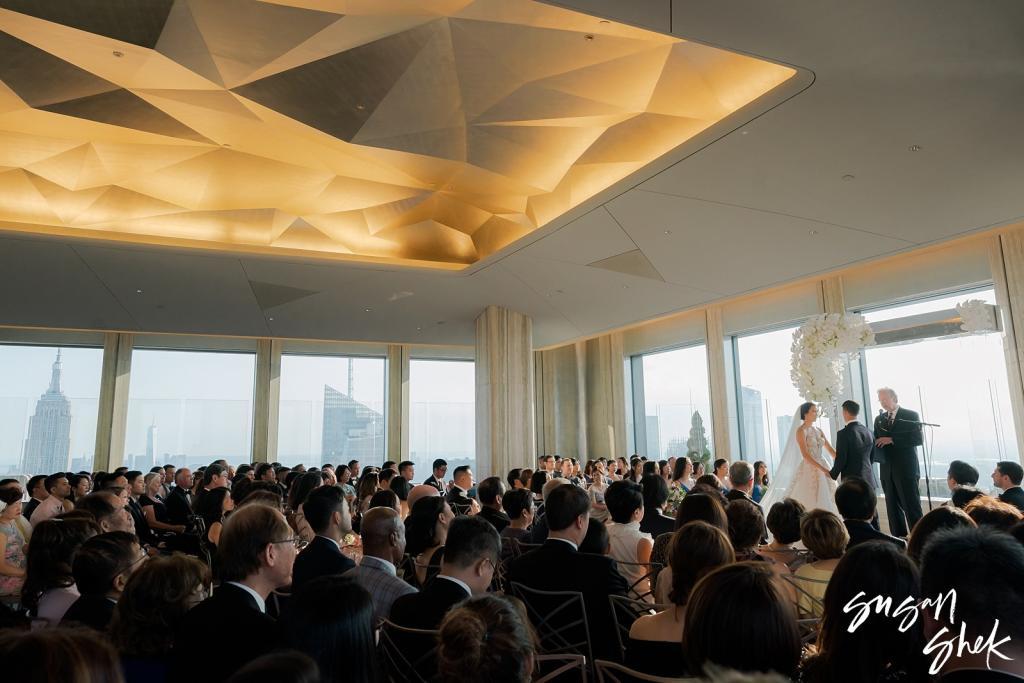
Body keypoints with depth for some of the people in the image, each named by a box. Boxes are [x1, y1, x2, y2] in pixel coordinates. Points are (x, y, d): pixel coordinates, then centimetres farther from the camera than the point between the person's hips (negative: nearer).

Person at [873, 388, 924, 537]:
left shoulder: (910, 416, -1)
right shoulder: (879, 419, 14)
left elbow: (918, 439, -11)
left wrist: (892, 440, -16)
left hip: (906, 469, -5)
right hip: (887, 470, 5)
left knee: (912, 506, -3)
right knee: (893, 507, 8)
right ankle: (899, 538, 15)